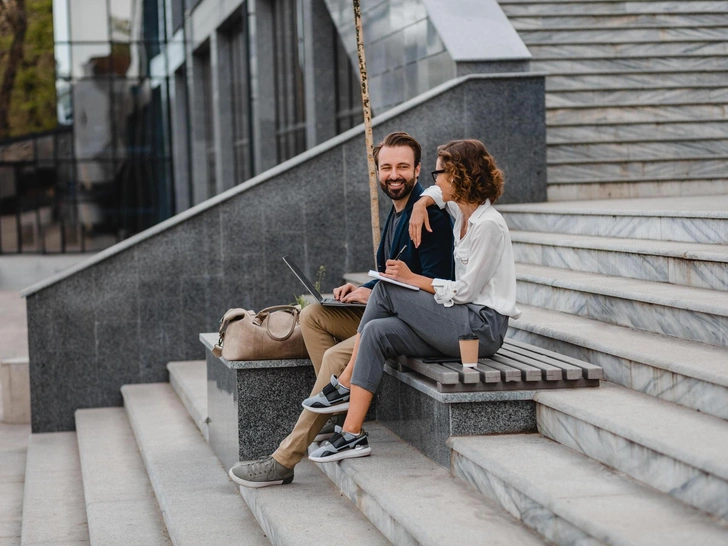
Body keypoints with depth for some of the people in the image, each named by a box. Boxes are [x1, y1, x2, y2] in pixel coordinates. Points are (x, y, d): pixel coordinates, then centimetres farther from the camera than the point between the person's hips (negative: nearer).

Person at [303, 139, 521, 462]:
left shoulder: (488, 225, -14)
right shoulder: (462, 212, 13)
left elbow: (465, 291, -16)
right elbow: (438, 193, 38)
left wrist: (412, 279, -8)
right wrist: (421, 204, 14)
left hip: (482, 326, -9)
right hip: (466, 322, 9)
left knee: (386, 291, -16)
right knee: (377, 332, -11)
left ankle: (345, 386, -7)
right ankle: (352, 435, -17)